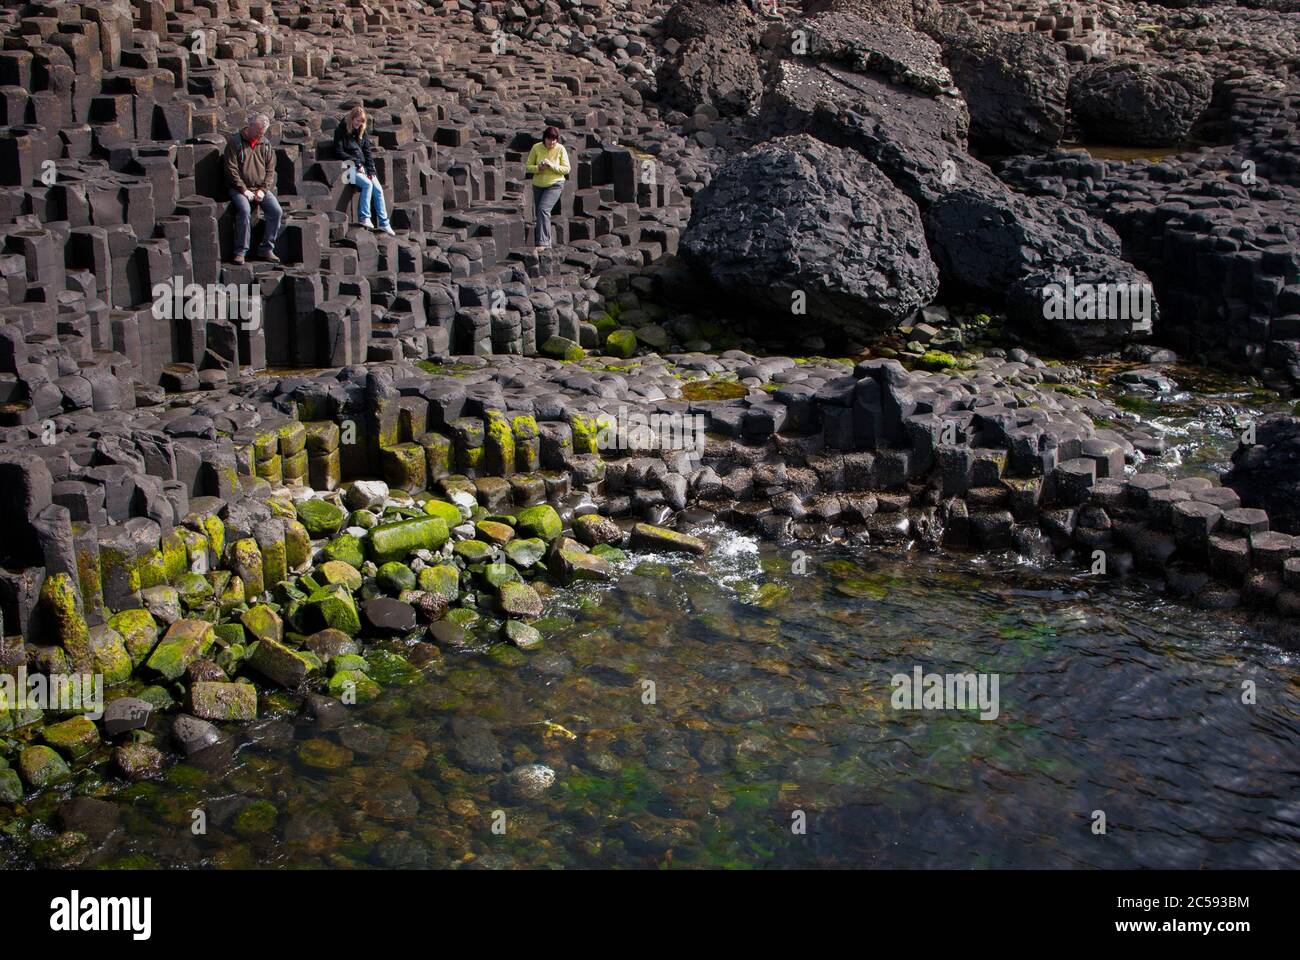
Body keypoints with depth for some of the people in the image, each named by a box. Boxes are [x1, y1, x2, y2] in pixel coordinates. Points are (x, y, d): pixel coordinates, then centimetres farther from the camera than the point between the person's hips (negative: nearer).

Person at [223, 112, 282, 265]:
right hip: (240, 188, -4)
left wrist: (263, 190, -6)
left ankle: (266, 249, -7)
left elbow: (270, 170, 9)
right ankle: (240, 251, -22)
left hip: (261, 188, 4)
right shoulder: (235, 142, -2)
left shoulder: (265, 144, 11)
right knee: (244, 210, -32)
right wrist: (244, 190, -15)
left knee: (277, 211, -19)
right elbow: (231, 170, -7)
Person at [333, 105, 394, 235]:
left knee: (378, 189, -11)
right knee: (367, 184, -30)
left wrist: (371, 170, -1)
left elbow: (367, 151, 12)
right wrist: (357, 163, -14)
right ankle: (364, 218, -24)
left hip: (363, 166, 6)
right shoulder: (341, 131, -3)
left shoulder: (362, 132, 14)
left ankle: (383, 223, -5)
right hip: (349, 167, -6)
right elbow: (339, 152, -8)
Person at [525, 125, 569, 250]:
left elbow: (566, 169, -11)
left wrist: (552, 166, -26)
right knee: (537, 212, 15)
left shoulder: (560, 149, -13)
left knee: (543, 209, -22)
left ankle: (543, 242, -22)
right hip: (538, 185, 4)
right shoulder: (536, 148, -10)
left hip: (555, 185, -4)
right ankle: (541, 239, 37)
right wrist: (539, 168, -24)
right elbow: (528, 166, -4)